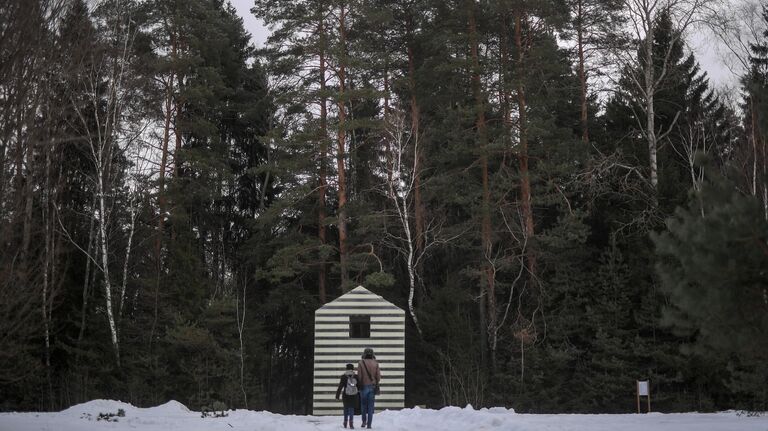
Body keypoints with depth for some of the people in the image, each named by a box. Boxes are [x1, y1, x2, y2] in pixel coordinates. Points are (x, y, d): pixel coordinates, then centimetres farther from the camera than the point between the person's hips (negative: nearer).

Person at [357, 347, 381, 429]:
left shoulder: (361, 363, -7)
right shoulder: (375, 363, -1)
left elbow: (359, 375, -8)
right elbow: (378, 376, -1)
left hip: (364, 386, -1)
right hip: (372, 386, 1)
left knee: (363, 404, 17)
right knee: (371, 406, 5)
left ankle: (364, 421, 9)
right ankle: (369, 424, 2)